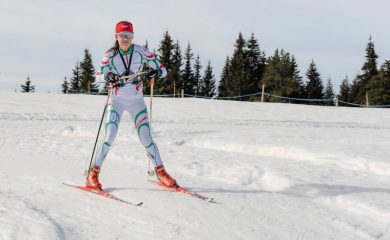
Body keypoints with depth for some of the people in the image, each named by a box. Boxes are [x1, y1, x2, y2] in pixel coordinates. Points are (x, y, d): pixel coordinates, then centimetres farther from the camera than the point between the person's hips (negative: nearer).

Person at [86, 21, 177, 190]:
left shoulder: (141, 51, -7)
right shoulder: (110, 55, -7)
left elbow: (163, 70, -5)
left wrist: (155, 72, -28)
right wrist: (109, 77, -27)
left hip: (136, 100, 1)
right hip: (116, 100, -1)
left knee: (146, 138, -3)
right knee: (109, 137, -13)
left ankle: (161, 173, 11)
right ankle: (93, 173, -3)